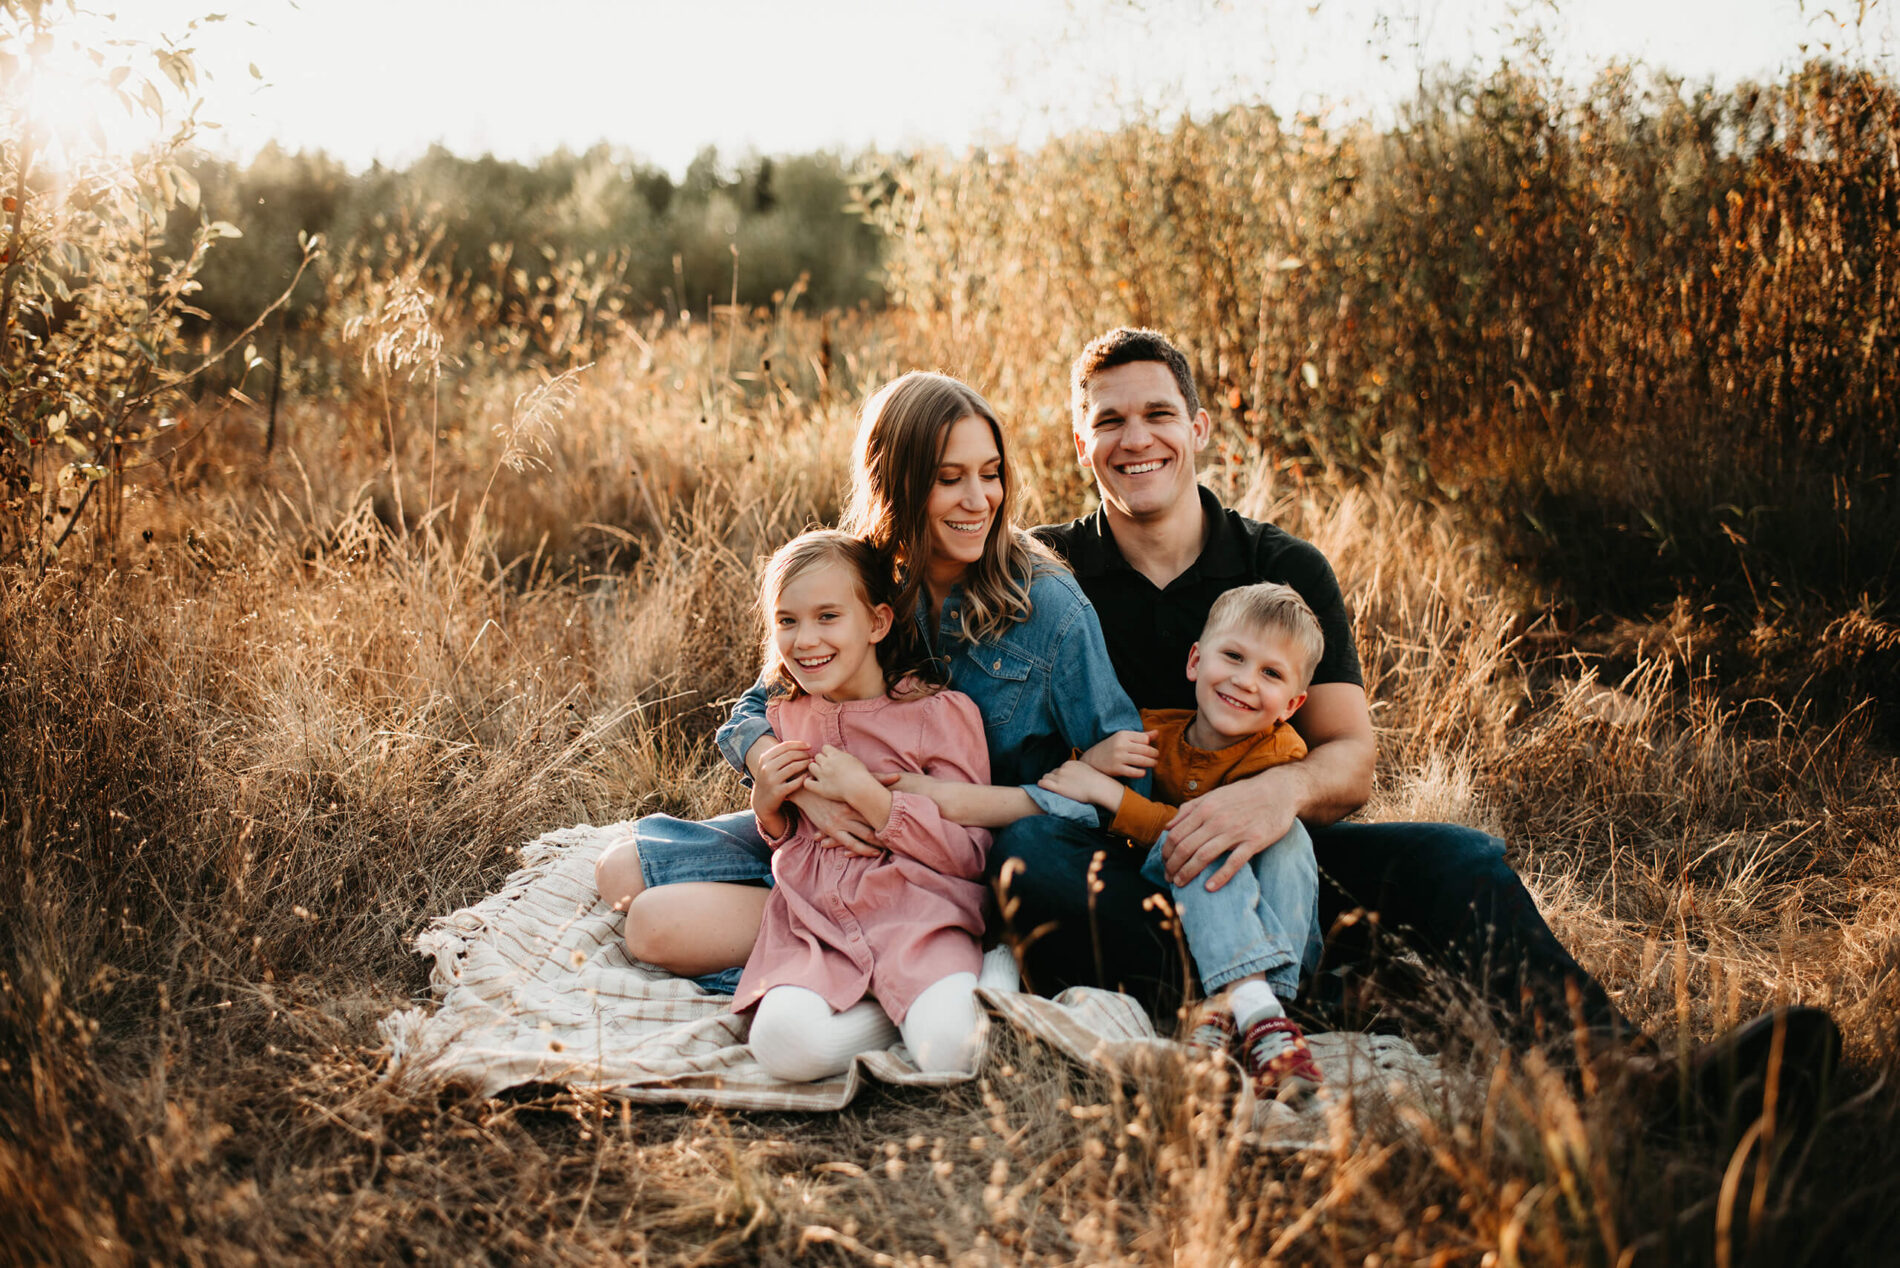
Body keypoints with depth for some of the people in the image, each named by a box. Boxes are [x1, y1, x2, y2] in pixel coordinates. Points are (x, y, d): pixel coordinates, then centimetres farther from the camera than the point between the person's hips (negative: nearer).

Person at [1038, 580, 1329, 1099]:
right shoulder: (1149, 731, 0)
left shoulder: (1279, 754, -9)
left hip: (1275, 936, -1)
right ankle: (1254, 1010, -46)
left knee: (1285, 833, -26)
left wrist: (1106, 792, -23)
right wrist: (1092, 760, -14)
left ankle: (1227, 1010, -43)